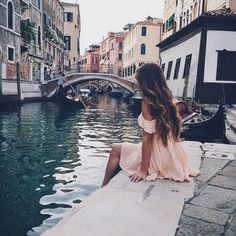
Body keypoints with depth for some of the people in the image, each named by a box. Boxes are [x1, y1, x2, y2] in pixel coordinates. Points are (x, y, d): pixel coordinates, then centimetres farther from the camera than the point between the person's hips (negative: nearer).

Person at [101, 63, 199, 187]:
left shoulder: (147, 102, -18)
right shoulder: (168, 99, 3)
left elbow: (147, 138, -19)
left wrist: (143, 170, -13)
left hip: (157, 157, -8)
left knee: (116, 149, 13)